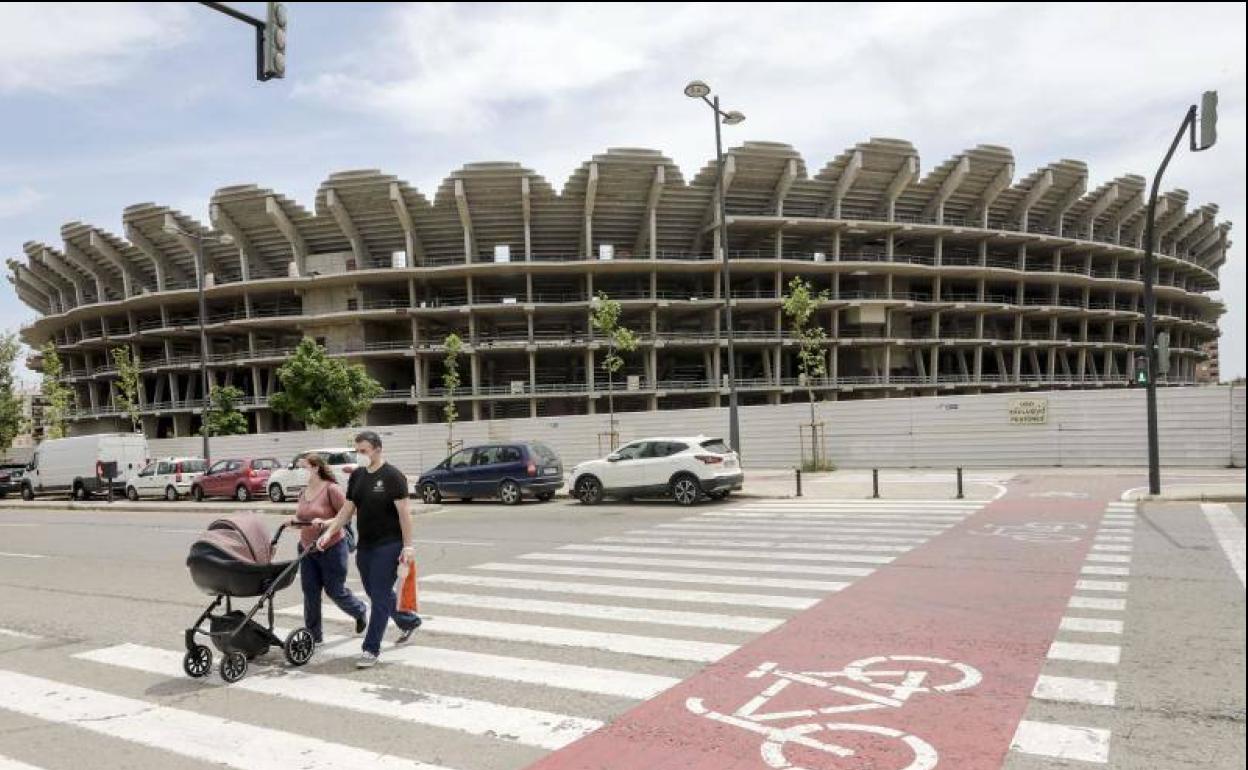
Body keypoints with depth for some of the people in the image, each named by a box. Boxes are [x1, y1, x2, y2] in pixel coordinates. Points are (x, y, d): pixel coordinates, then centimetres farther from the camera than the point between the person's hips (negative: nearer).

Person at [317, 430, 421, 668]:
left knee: (380, 596, -6)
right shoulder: (357, 476, 8)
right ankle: (409, 621, 38)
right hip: (365, 545, 7)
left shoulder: (392, 476, -12)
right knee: (376, 593, 16)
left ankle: (371, 649, 0)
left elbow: (404, 512, -15)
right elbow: (347, 510, 12)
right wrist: (329, 532, -1)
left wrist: (408, 545, -19)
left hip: (388, 545, -7)